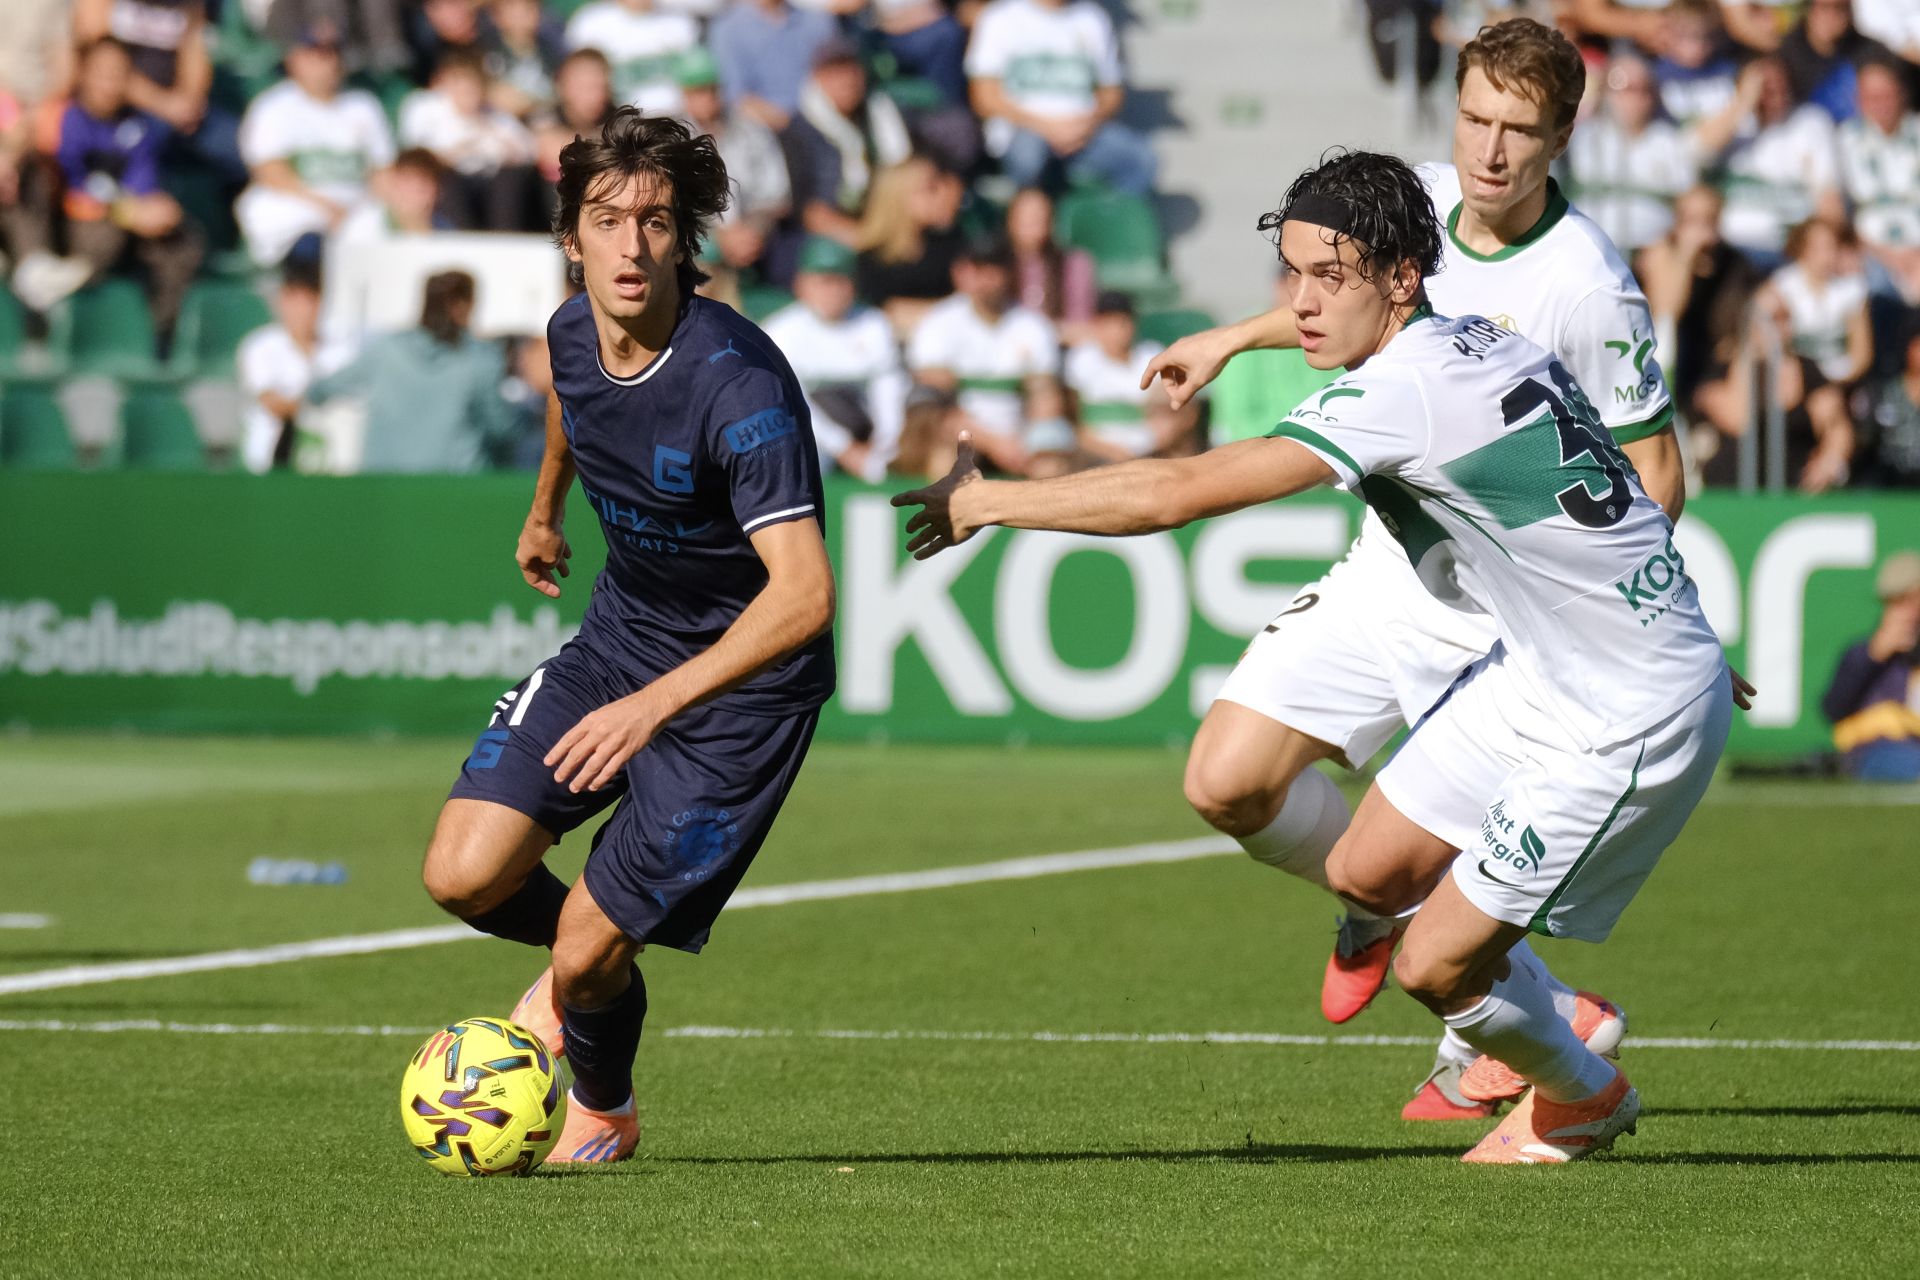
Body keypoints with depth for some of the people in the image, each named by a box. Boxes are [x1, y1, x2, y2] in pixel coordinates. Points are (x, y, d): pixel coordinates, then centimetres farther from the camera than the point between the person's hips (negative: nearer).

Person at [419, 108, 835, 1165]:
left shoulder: (738, 383, -30)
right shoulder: (573, 331, -7)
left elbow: (803, 592, -36)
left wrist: (657, 703, -44)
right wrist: (545, 510, 38)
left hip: (744, 680, -6)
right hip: (621, 633, 6)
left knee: (588, 948, -8)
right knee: (463, 875, -9)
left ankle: (602, 1114, 27)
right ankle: (576, 966, 27)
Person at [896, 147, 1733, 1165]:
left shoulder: (1409, 390, -27)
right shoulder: (1482, 346, 0)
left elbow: (1178, 493, -29)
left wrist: (991, 501, -21)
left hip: (1630, 719, -9)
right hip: (1538, 670, 9)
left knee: (1433, 965, -2)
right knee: (1365, 873, 12)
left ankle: (1582, 1092, 27)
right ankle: (1553, 1020, 35)